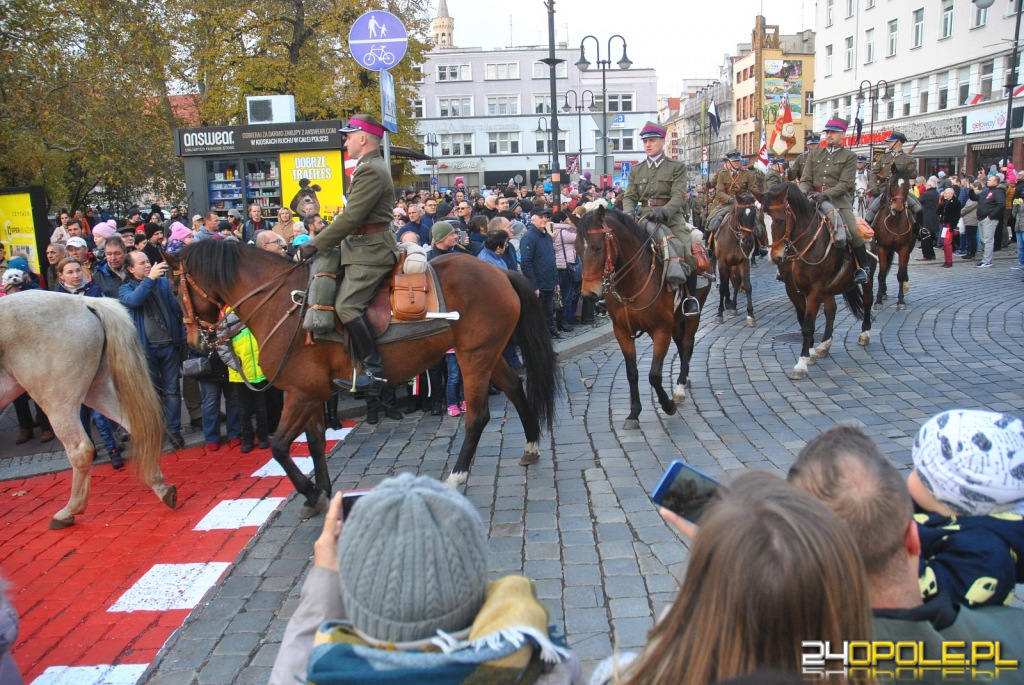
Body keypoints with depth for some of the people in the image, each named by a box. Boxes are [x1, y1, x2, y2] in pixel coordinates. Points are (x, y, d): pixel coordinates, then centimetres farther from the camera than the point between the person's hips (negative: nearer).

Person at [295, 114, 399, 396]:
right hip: (363, 247, 12)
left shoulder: (371, 171, -15)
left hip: (370, 251, -12)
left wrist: (315, 245, -16)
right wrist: (319, 243, 14)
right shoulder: (369, 168, 20)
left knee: (347, 307, -22)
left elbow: (351, 217, -21)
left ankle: (374, 370, -19)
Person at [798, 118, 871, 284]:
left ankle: (863, 267, -2)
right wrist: (803, 193, -14)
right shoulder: (814, 154, 16)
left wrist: (826, 194, -23)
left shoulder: (849, 157, 5)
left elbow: (845, 183, -7)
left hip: (839, 198, -4)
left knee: (852, 232, -18)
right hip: (814, 198, 4)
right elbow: (805, 179, 9)